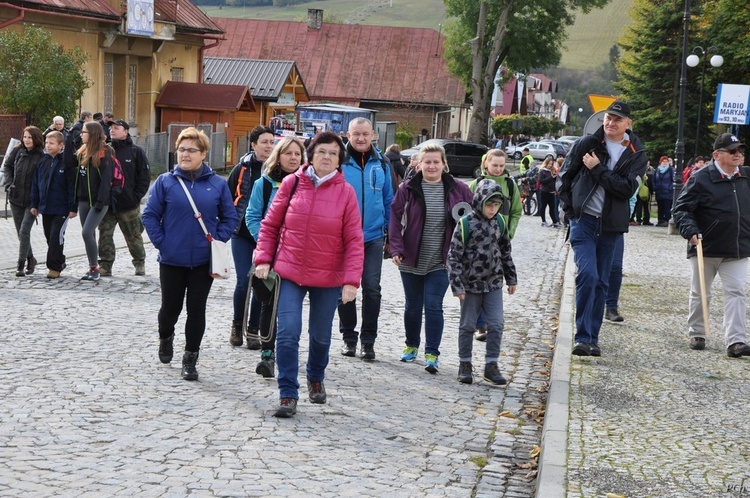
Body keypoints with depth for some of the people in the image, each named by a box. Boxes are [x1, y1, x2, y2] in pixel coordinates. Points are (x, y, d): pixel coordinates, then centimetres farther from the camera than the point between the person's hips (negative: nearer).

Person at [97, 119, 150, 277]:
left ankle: (139, 263, 27)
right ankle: (105, 265, 6)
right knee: (105, 235, -1)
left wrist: (136, 197, -8)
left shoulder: (136, 151, -2)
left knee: (134, 236, 10)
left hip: (129, 205, -2)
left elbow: (145, 176, -2)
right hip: (107, 203, 2)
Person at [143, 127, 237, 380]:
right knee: (171, 307, 11)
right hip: (172, 259, 0)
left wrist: (218, 240, -5)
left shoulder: (218, 184, 0)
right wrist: (161, 241, -7)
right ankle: (166, 338, 43)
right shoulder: (165, 182, -3)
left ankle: (190, 359, 15)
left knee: (196, 309, 3)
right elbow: (150, 215, 1)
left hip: (204, 261, 0)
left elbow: (230, 217, 6)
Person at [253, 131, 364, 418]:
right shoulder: (291, 183, -3)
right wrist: (263, 259, -3)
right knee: (288, 333, -11)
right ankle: (288, 395, -2)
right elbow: (270, 224, 6)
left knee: (321, 336, 15)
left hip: (328, 278, 0)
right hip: (290, 273, 0)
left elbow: (354, 241, -5)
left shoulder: (345, 192, -5)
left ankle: (316, 378, 43)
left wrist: (351, 280, -12)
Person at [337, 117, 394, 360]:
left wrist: (389, 231, 8)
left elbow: (388, 200, 12)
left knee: (372, 288, -1)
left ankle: (368, 340, 9)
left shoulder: (381, 164, 5)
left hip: (373, 237, 1)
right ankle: (348, 337, 21)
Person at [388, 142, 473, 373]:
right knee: (412, 306, 14)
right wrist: (396, 248, -12)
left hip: (440, 261, -1)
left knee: (433, 306, -6)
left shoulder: (458, 189, -3)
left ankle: (432, 353, 3)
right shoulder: (408, 188, -4)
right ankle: (412, 345, 33)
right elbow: (396, 218, -3)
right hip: (411, 260, 1)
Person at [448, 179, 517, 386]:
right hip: (471, 284, -4)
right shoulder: (466, 224, -13)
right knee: (467, 325, 7)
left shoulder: (499, 222, 3)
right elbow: (454, 256, -12)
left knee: (496, 324, 0)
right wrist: (457, 285, -16)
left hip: (493, 284, 4)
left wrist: (511, 278, 18)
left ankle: (491, 366, 10)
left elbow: (505, 252, 16)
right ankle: (465, 365, 19)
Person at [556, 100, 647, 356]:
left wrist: (598, 169, -15)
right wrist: (569, 208, 0)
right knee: (588, 274, -17)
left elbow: (627, 188, -11)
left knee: (601, 283, 9)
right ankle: (583, 337, -14)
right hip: (584, 220, -2)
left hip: (611, 225, 3)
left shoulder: (636, 154, 2)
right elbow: (564, 177, 7)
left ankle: (592, 338, 17)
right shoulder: (587, 143, -1)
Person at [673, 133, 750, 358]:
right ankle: (697, 334, 27)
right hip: (705, 247, -3)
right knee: (700, 293, 10)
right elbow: (681, 209, -10)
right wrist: (690, 231, -24)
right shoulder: (701, 178, -10)